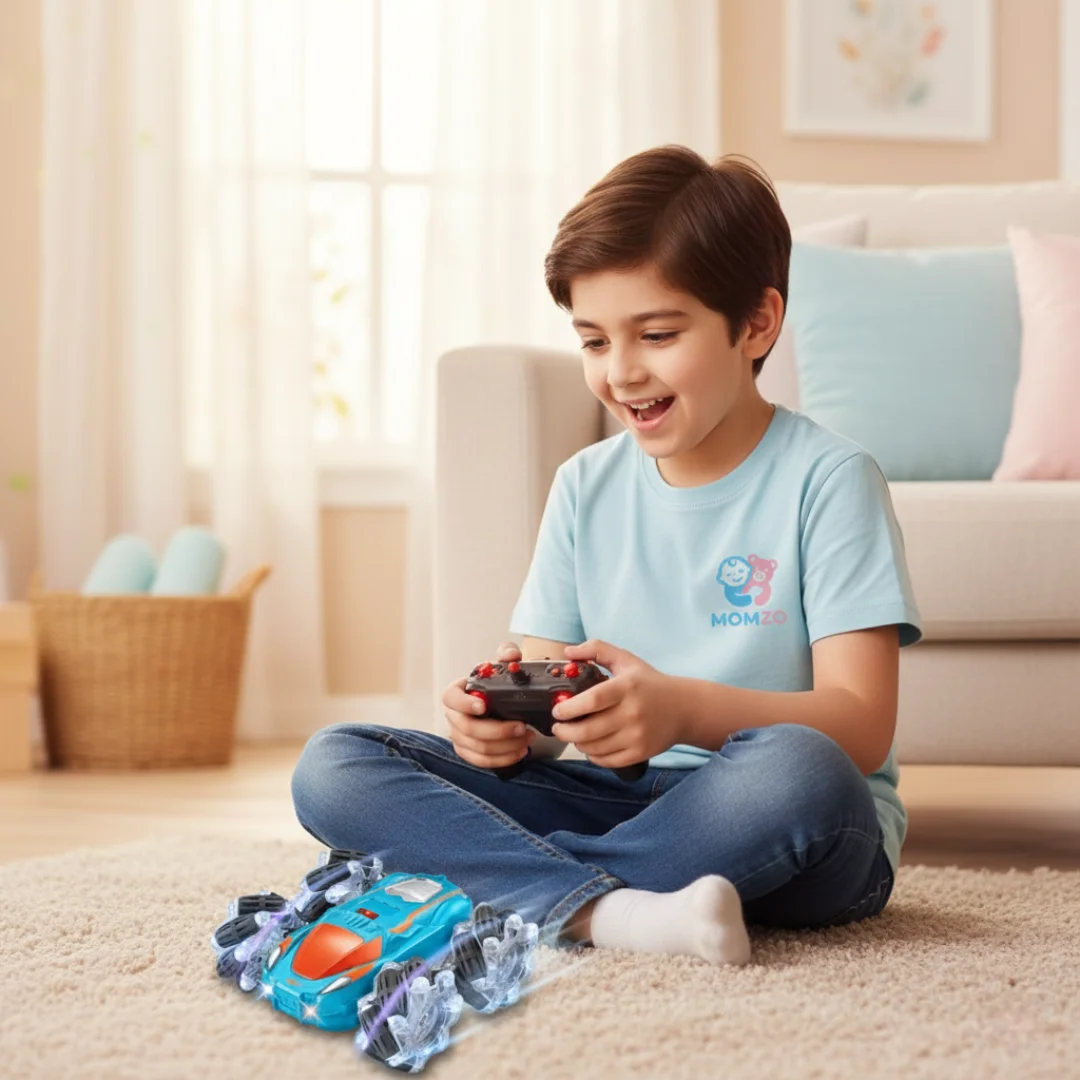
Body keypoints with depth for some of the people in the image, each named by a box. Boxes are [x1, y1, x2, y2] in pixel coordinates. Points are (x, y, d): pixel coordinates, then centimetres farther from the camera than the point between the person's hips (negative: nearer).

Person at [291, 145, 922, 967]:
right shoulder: (586, 488, 11)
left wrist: (686, 711, -31)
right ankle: (610, 909, -32)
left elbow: (862, 726, -14)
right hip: (623, 801, 5)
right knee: (333, 766, -12)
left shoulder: (826, 480, -5)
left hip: (781, 827, -4)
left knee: (797, 771, -41)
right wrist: (508, 719, -17)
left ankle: (507, 881, -23)